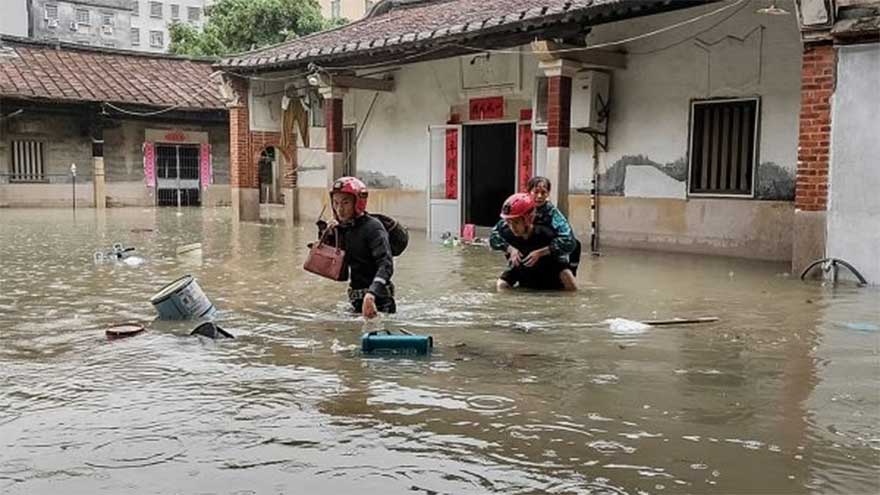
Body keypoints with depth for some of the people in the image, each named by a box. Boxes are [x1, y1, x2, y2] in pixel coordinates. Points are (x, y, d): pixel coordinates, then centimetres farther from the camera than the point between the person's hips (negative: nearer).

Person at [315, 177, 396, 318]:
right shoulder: (340, 229, 9)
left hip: (378, 302, -8)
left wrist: (371, 295, -41)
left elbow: (386, 265, -26)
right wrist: (326, 237, 4)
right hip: (357, 302, 8)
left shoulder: (373, 227, -14)